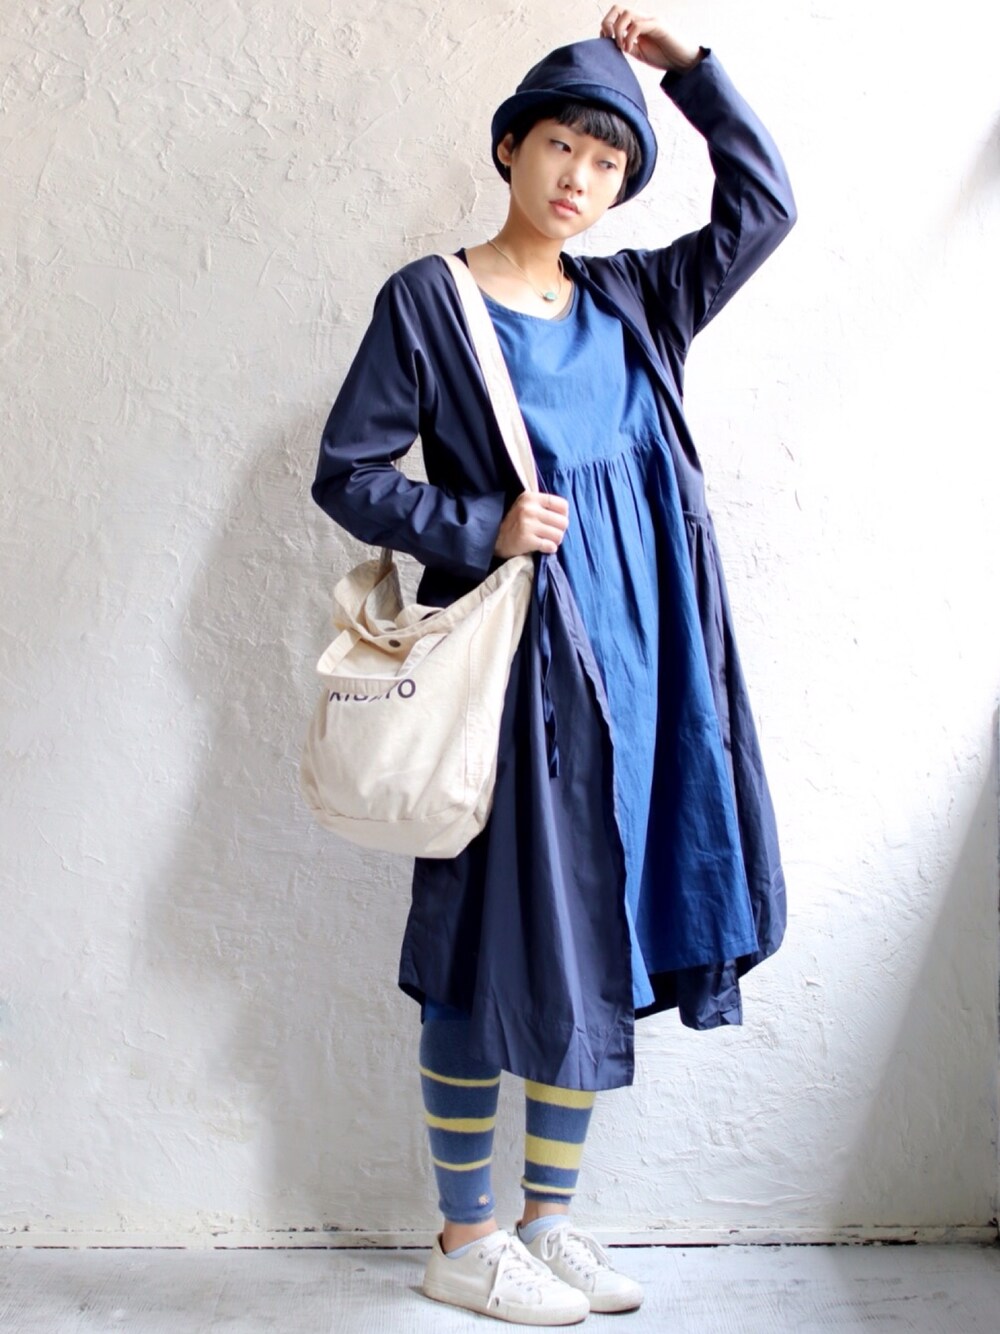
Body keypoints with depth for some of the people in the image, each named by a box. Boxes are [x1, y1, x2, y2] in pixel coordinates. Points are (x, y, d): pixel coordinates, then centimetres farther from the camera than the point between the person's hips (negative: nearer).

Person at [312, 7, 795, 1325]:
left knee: (600, 943, 10)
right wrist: (484, 528, -14)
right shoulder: (428, 301, -1)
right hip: (513, 666, -6)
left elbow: (764, 204, 18)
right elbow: (345, 473, -3)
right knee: (496, 948, 1)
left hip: (635, 665, 6)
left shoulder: (632, 299, 14)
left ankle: (549, 1221, 27)